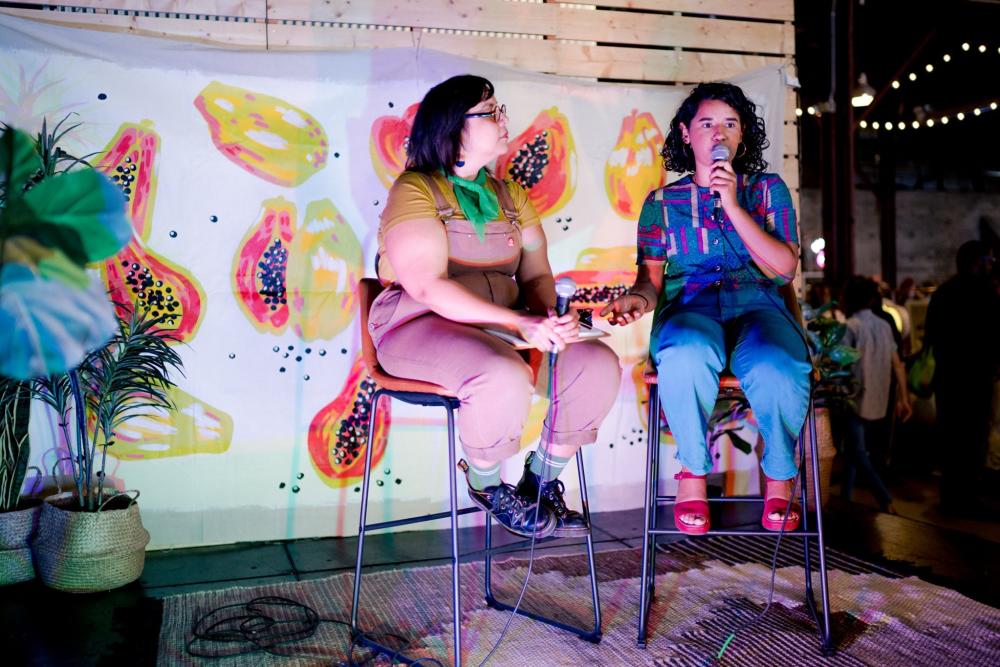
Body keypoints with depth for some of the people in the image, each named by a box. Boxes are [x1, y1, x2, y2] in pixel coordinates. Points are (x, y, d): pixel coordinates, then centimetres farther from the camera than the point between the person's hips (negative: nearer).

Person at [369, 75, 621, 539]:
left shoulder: (510, 196, 16)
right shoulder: (415, 191, -6)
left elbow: (536, 275, 11)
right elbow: (428, 287, -19)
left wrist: (550, 317, -14)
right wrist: (520, 324, -27)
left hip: (502, 329, 7)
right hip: (420, 326, -6)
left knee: (598, 363, -14)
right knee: (504, 376, -36)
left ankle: (541, 482, 4)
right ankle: (486, 486, -5)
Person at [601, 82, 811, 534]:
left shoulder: (768, 189, 18)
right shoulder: (662, 202, 19)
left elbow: (784, 267, 4)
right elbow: (652, 277, 10)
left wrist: (732, 205, -4)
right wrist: (638, 298, -15)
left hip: (756, 303, 1)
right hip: (689, 306, 0)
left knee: (779, 370, -36)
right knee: (686, 357, -40)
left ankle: (780, 478, -6)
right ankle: (693, 471, -13)